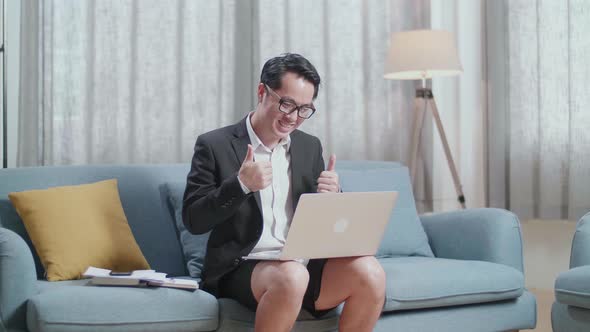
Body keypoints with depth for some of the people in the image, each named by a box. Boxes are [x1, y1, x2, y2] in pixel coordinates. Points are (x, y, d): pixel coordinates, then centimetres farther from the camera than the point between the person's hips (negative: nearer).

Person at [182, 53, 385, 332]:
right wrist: (241, 184, -18)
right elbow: (193, 220, -5)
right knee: (291, 276, -37)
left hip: (305, 264, 5)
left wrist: (332, 196, -5)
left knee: (369, 272, -23)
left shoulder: (310, 146, 15)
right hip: (242, 268, -4)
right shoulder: (215, 145, 1)